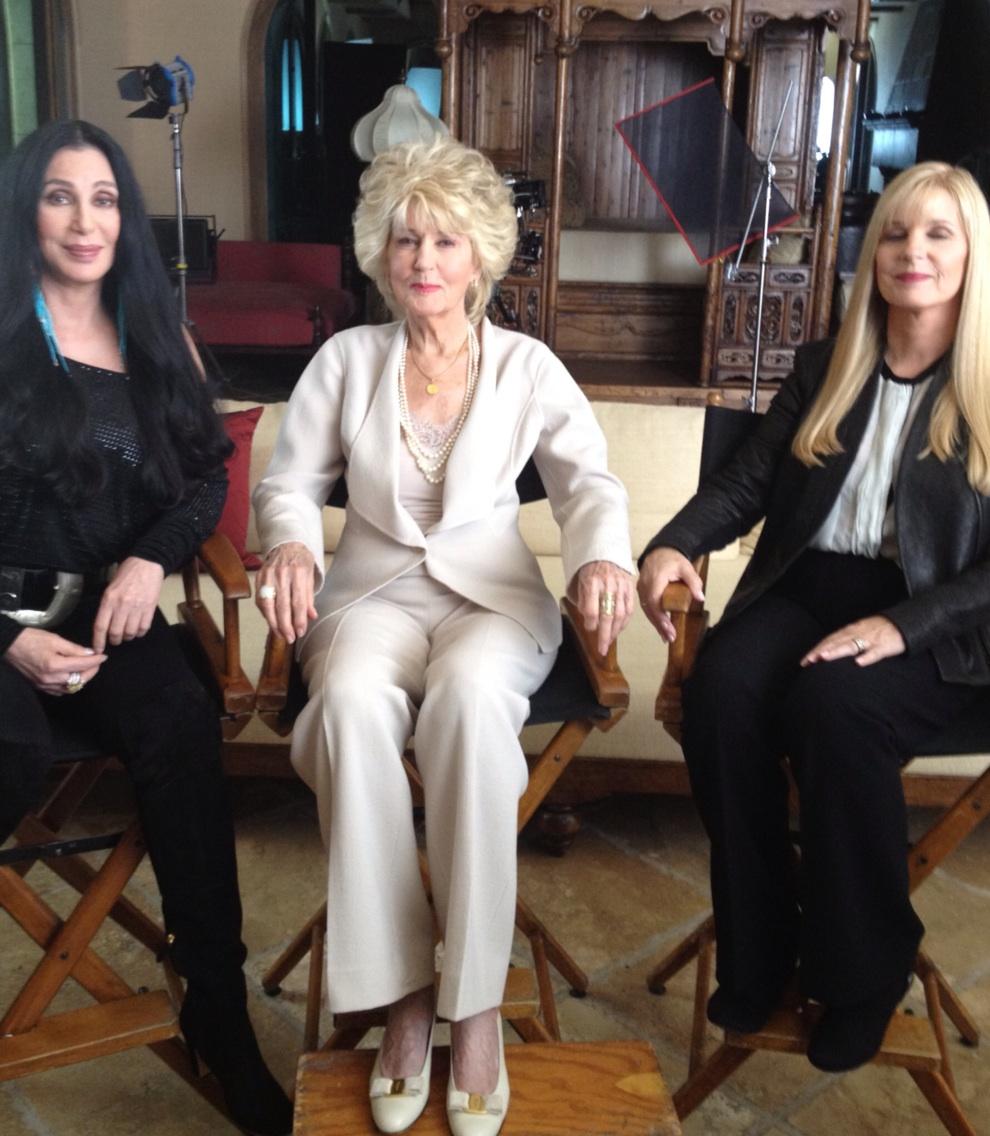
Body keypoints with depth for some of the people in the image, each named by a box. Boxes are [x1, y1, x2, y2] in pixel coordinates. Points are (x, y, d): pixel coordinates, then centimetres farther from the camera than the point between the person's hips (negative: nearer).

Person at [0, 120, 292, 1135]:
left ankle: (218, 1011, -17)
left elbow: (206, 473, 12)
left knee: (181, 725, -29)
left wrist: (150, 557, -8)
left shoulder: (153, 337, 14)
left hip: (105, 607, 3)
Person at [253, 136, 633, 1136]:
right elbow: (288, 483, 9)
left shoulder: (527, 366, 9)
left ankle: (477, 1003, -26)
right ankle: (400, 994, -23)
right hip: (372, 591, 1)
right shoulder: (346, 359, 10)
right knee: (353, 703, -36)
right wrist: (291, 546, -14)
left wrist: (601, 555, -22)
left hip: (492, 593, 0)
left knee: (469, 695, -37)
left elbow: (589, 482, 0)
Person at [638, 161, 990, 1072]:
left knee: (835, 706, -35)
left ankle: (863, 970, -10)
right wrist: (674, 546, -12)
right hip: (810, 583, 4)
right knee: (720, 686, -28)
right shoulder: (825, 366, 13)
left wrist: (901, 625, -23)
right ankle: (756, 950, -9)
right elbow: (747, 482, 8)